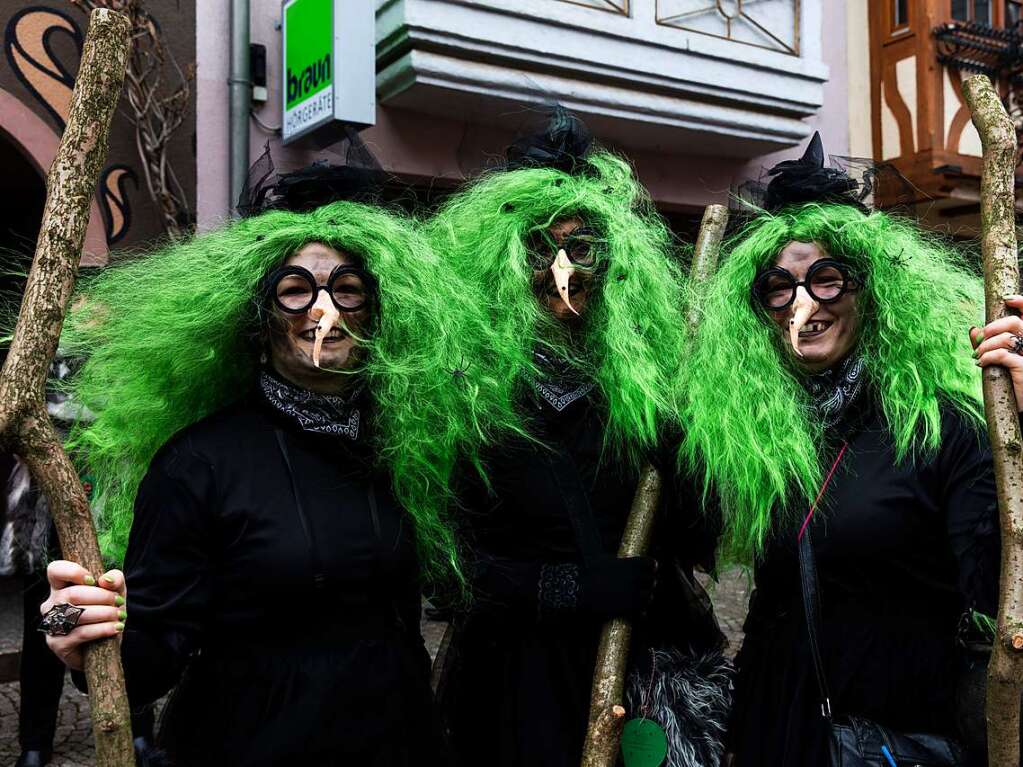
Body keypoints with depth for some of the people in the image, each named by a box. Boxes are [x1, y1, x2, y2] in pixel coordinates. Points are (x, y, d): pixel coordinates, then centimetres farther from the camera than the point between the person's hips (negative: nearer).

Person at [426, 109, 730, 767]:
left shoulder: (642, 377, 1)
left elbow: (692, 537, 2)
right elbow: (453, 560, -11)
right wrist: (581, 588, -16)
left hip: (649, 658, 3)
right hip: (524, 676, -3)